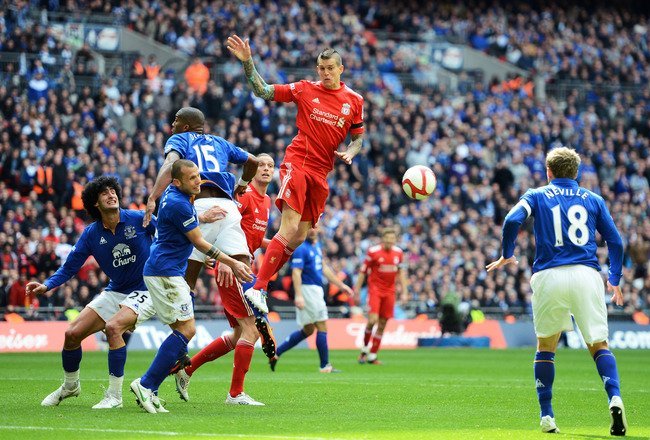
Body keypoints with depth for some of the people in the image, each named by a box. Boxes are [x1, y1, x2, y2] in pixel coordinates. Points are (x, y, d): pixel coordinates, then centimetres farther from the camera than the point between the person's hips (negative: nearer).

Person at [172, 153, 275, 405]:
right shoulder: (245, 195, -11)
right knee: (251, 329, -11)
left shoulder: (266, 202, 18)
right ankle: (236, 394, -6)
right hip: (231, 269, -10)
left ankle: (184, 369, 19)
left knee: (239, 334, 12)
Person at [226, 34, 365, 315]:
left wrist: (350, 153, -5)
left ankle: (259, 284, 15)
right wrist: (247, 62, -11)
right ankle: (257, 288, -20)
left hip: (321, 173, 4)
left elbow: (358, 137, 17)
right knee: (289, 229, -20)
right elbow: (263, 91, 1)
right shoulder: (305, 89, 1)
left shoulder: (354, 100, 8)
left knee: (299, 238, 4)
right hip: (297, 162, -4)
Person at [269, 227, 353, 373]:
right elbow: (296, 273, -21)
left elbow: (324, 268, 24)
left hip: (316, 290, 9)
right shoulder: (301, 248, -14)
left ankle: (275, 353, 14)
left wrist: (341, 285, 24)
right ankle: (325, 366, 0)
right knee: (322, 327, -6)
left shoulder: (317, 246, 15)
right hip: (308, 289, -9)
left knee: (308, 330, 12)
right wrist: (298, 295, -31)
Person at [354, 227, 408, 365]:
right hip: (375, 290, -4)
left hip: (389, 291, 4)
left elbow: (401, 272, 15)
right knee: (373, 320, -18)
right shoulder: (373, 252, -7)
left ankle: (372, 355, 11)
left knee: (382, 324, 3)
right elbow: (363, 272, -2)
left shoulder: (398, 253, 6)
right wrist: (357, 290, -2)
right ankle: (364, 348, 5)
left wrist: (404, 291, 10)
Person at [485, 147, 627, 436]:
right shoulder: (593, 200, 16)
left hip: (550, 277, 0)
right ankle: (615, 398, -22)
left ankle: (546, 417, 11)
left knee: (545, 347, 16)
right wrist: (614, 280, 18)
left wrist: (507, 255, 9)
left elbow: (512, 221, -6)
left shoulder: (537, 196, 11)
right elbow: (615, 241, 10)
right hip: (587, 275, 1)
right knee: (599, 345, 4)